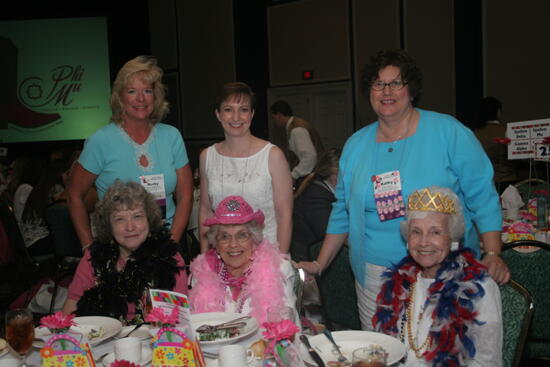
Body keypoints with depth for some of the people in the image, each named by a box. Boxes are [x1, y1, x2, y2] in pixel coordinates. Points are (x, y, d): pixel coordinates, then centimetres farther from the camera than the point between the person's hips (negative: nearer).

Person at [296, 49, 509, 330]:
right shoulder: (355, 145, 9)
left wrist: (493, 255, -12)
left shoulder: (448, 132, -2)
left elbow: (482, 197, -2)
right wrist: (320, 264, 12)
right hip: (374, 277, 3)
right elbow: (342, 212, 15)